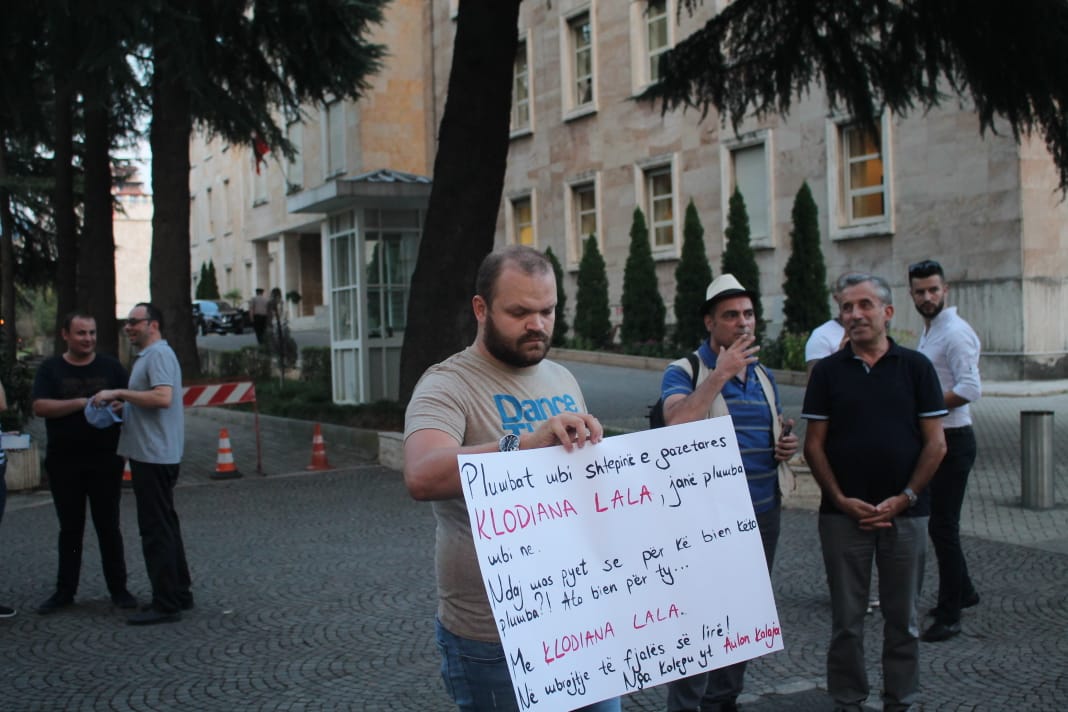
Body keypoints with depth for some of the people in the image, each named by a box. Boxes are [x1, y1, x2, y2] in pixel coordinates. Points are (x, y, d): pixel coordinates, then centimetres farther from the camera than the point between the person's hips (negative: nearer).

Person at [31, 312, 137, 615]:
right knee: (70, 528, 10)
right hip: (64, 462, 1)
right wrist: (81, 402, -20)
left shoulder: (111, 366, 5)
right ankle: (65, 590, 20)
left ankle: (118, 588, 13)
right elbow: (40, 407, -9)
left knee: (108, 526, 5)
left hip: (105, 460, 0)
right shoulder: (50, 369, 3)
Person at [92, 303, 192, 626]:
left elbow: (163, 397, -28)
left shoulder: (159, 354, -14)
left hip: (154, 455, -11)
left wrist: (119, 393, -21)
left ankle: (166, 603, -3)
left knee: (156, 529, -7)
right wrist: (120, 405, 13)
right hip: (150, 453, 11)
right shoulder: (148, 355, 19)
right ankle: (179, 594, 23)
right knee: (164, 526, 15)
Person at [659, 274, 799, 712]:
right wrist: (722, 372, -24)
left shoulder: (763, 376, 13)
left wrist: (788, 446, 3)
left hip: (763, 515, 7)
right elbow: (677, 423, -26)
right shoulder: (684, 372, -6)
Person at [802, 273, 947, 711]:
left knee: (902, 618, 10)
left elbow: (935, 443, 0)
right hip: (843, 513, 0)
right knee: (846, 619, 7)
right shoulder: (828, 371, 3)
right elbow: (814, 445, 2)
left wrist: (905, 498, -9)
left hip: (905, 513, 0)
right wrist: (842, 500, -8)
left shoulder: (916, 367, 2)